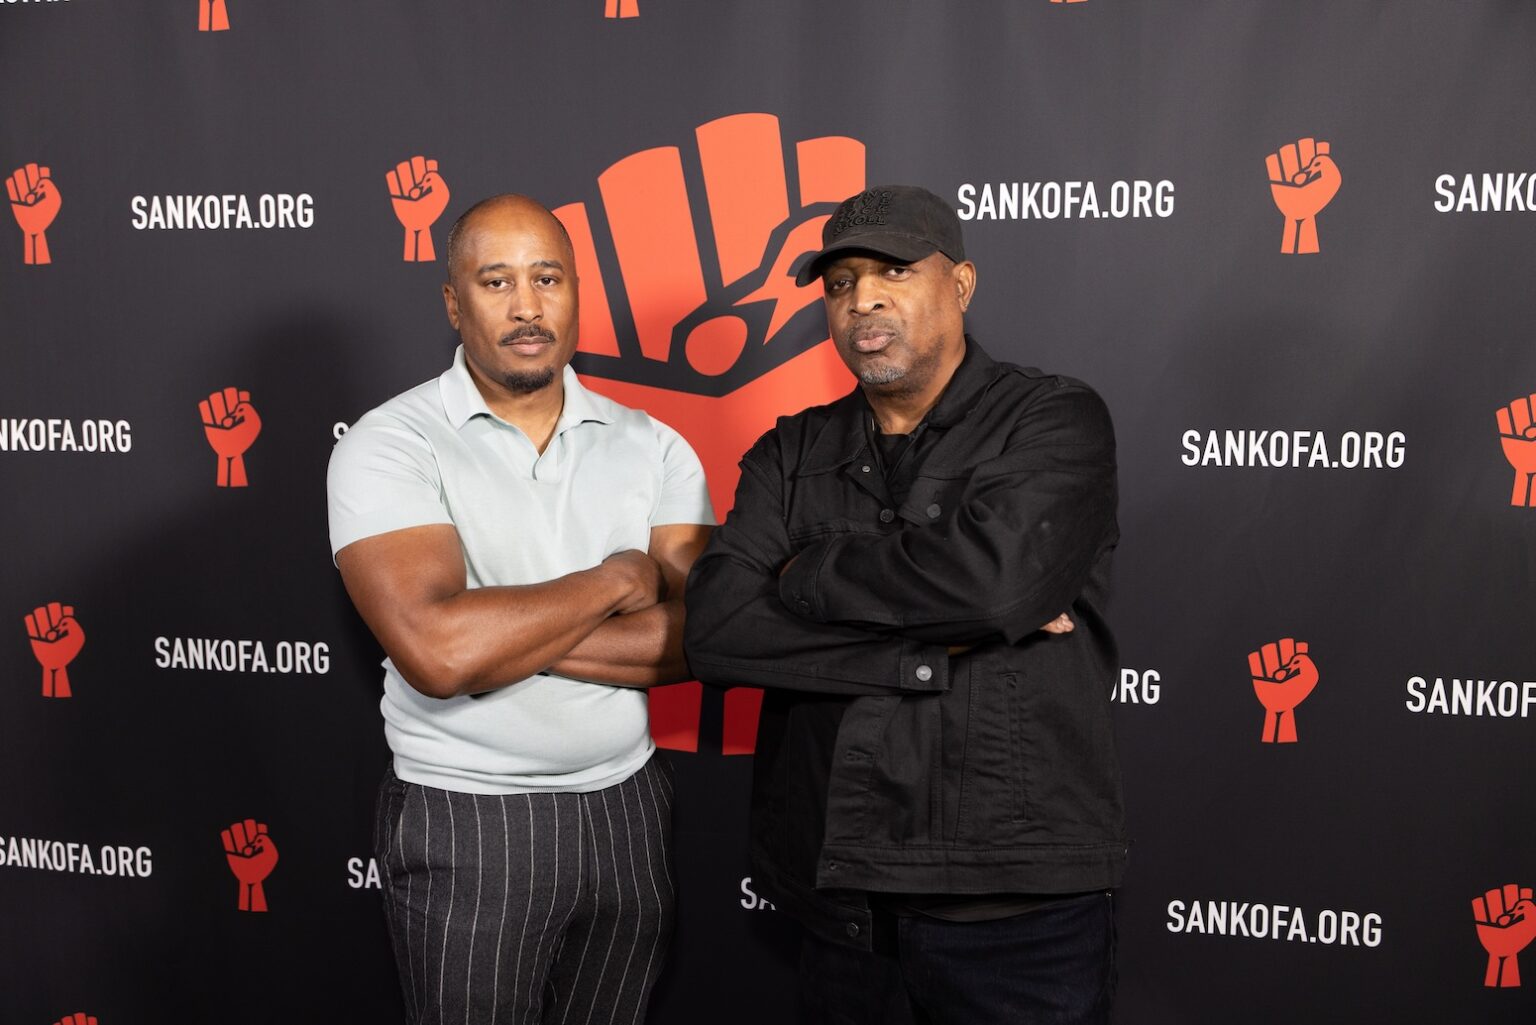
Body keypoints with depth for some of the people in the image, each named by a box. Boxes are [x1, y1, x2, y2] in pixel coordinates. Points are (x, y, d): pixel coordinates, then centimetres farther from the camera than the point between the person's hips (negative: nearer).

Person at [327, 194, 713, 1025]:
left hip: (624, 809, 4)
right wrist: (616, 580, -13)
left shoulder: (652, 448, 2)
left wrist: (504, 636, -17)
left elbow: (697, 637, -9)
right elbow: (437, 653, -24)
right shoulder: (389, 447, -10)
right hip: (464, 825, -3)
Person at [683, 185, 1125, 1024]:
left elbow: (992, 576, -22)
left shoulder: (1055, 422, -3)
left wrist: (808, 573, -8)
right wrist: (933, 646, -15)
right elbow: (715, 629, -8)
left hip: (1019, 906, -3)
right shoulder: (790, 457, 7)